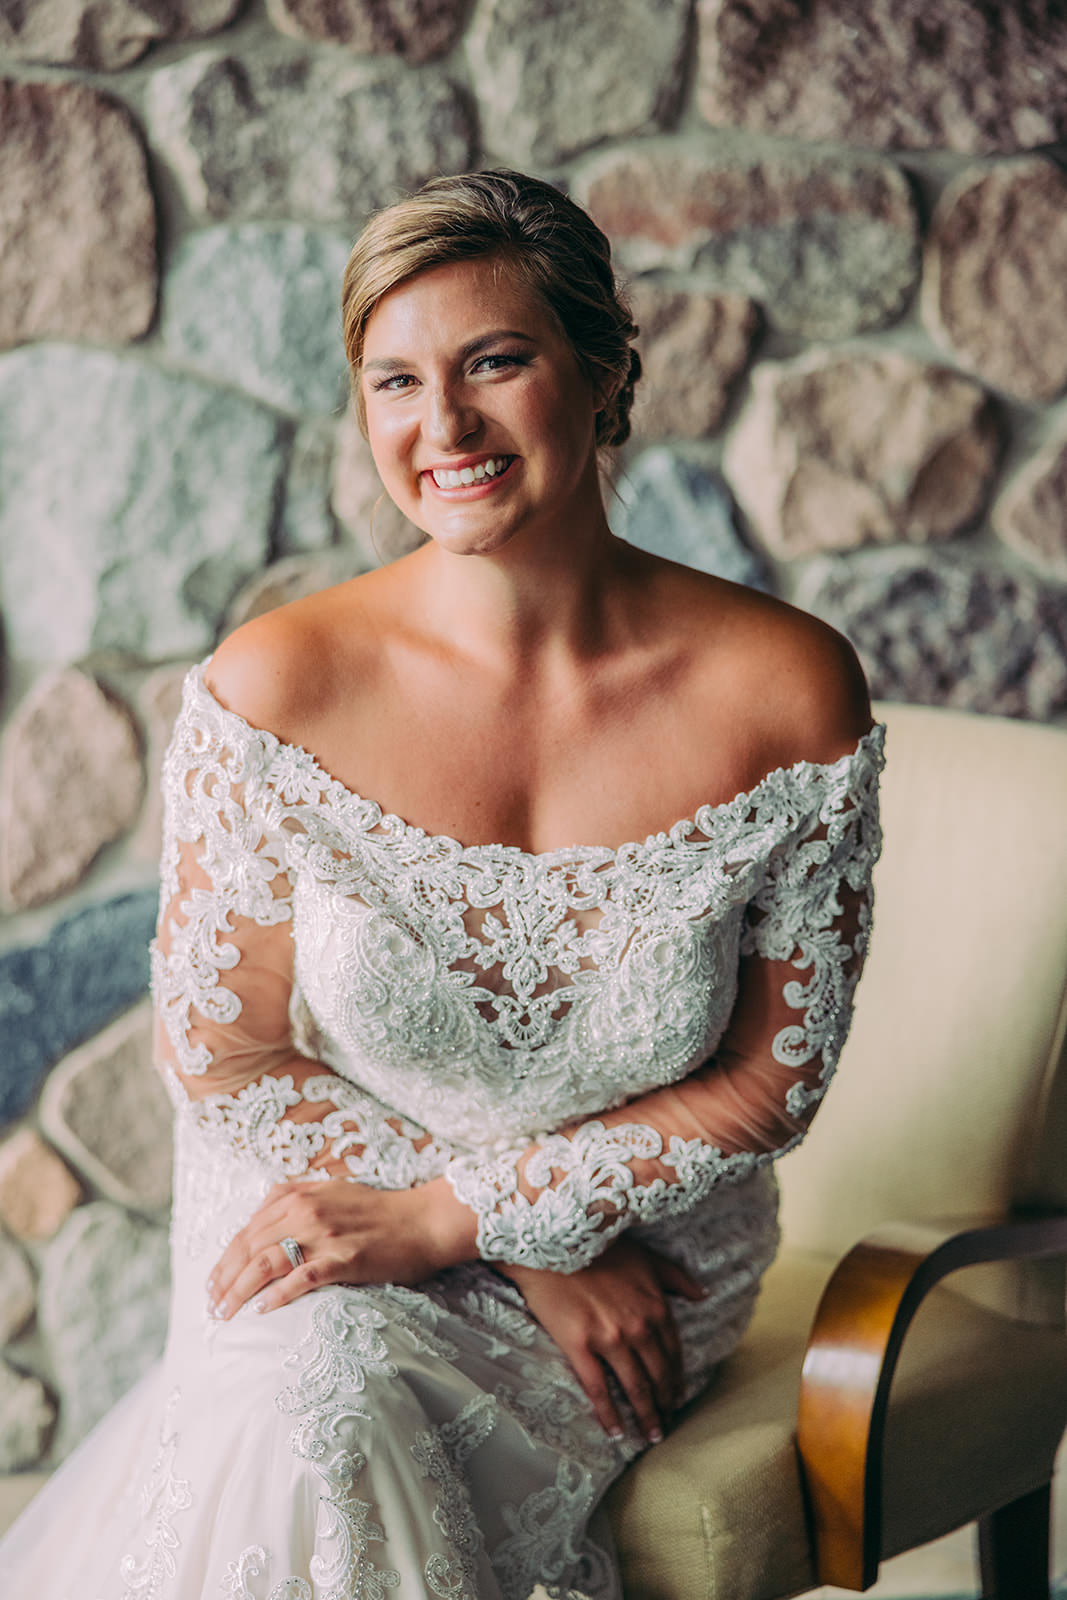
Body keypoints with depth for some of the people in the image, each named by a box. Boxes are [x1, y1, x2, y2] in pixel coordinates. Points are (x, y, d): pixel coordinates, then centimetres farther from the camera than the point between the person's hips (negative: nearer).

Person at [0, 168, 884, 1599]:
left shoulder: (789, 697, -12)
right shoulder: (276, 692, -12)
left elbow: (770, 1085, -5)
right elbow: (219, 1056, -4)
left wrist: (451, 1215, -14)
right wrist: (540, 1260, -10)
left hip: (649, 1263, 0)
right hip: (323, 1228, 1)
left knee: (319, 1419, -27)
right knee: (299, 1404, -31)